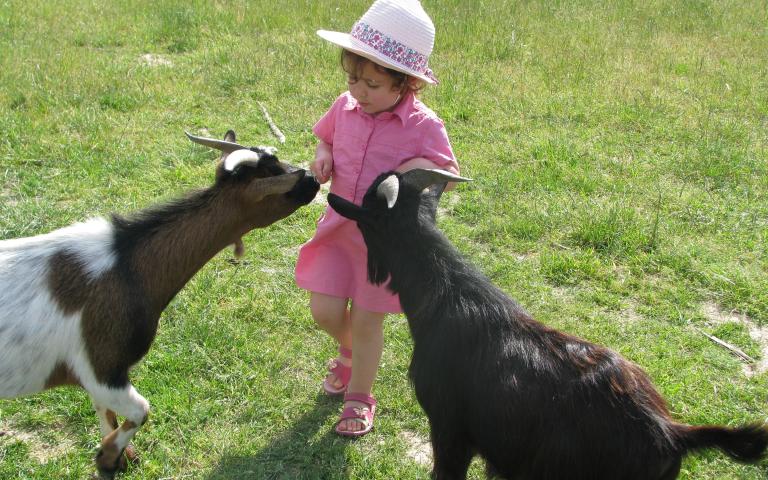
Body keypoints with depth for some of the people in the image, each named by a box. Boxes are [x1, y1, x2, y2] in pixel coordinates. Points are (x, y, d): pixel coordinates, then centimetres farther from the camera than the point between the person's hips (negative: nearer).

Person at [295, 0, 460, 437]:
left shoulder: (424, 127, -17)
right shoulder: (345, 108, -4)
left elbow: (450, 175, -8)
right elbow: (325, 138, 16)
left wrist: (426, 168, -30)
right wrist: (323, 157, -8)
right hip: (340, 229, 4)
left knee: (366, 321, 7)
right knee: (325, 311, 3)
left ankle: (360, 396, 31)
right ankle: (349, 352, 41)